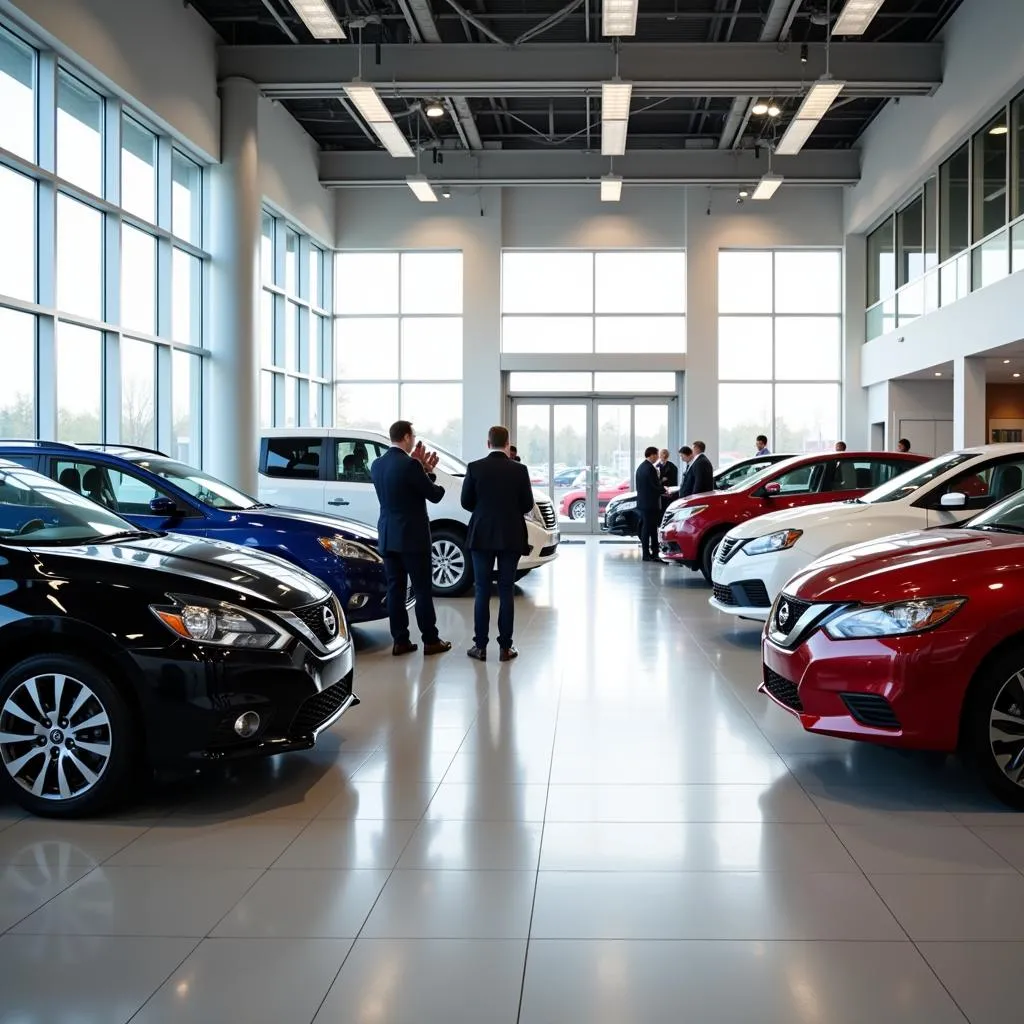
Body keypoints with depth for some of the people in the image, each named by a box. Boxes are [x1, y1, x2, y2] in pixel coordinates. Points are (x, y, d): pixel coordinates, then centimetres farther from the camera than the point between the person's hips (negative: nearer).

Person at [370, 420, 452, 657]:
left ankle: (400, 641, 10)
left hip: (388, 537, 7)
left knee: (395, 589, 8)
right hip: (412, 537, -7)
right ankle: (431, 640, 8)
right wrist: (428, 472, 6)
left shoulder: (377, 465, 7)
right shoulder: (410, 465, -16)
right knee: (423, 589, 2)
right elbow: (434, 495, -10)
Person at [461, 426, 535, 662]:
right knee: (506, 592, 4)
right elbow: (527, 505, 0)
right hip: (511, 537, 0)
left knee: (482, 592, 6)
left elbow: (466, 502, 0)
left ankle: (480, 646, 7)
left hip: (482, 536, 0)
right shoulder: (519, 470, -5)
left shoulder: (474, 468, -6)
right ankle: (505, 647, 5)